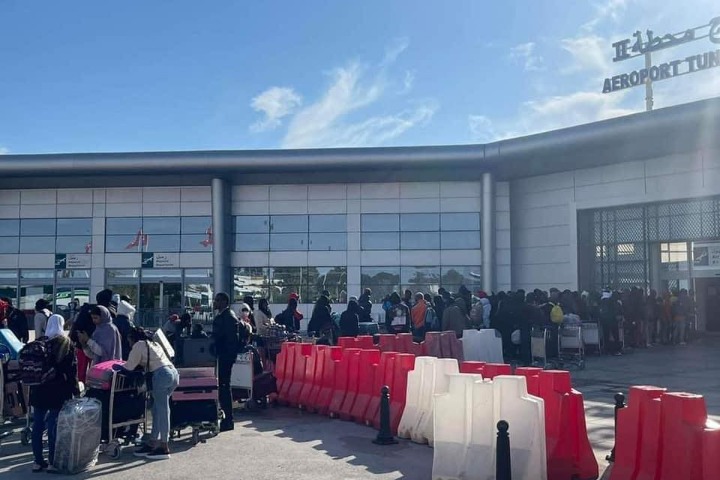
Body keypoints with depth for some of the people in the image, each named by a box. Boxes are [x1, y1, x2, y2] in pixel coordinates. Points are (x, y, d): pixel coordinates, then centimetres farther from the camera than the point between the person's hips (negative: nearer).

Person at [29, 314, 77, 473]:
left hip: (38, 390, 3)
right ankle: (52, 462, 2)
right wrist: (74, 389, -1)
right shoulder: (66, 343, -4)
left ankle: (38, 461, 15)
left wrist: (34, 384, 17)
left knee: (37, 425, 10)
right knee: (54, 426, 0)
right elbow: (71, 368, -7)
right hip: (57, 390, -3)